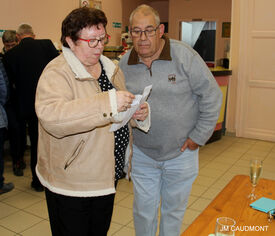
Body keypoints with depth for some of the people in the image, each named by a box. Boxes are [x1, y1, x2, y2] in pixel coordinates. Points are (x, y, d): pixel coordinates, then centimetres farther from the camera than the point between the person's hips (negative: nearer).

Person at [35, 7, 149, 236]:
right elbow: (51, 116, -37)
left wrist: (139, 114, -3)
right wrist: (108, 102, -41)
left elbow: (120, 112, 20)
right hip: (70, 183, -7)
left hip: (107, 177, 7)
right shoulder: (57, 73, -18)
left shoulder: (111, 68, 7)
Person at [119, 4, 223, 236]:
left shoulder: (184, 56, -13)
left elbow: (212, 96, -9)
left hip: (181, 151, -2)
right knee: (144, 210, 15)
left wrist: (198, 136, -8)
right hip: (142, 153, 2)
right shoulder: (124, 64, -2)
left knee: (174, 210, 17)